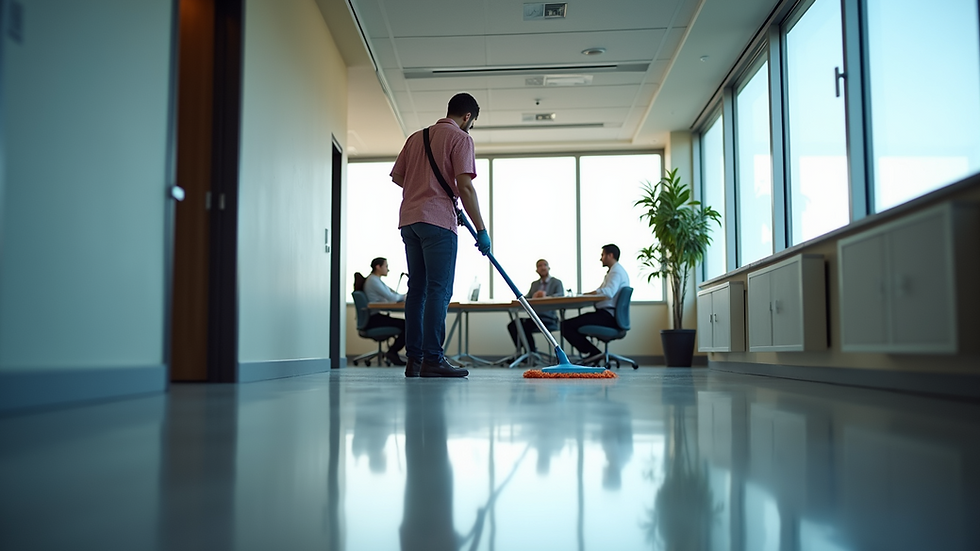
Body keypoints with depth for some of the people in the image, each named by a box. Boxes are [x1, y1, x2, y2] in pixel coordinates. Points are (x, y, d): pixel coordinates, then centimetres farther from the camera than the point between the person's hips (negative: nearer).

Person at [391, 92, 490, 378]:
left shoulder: (416, 137, 21)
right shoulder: (460, 138, -1)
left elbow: (397, 176, 21)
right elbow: (465, 186, -11)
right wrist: (481, 229, -8)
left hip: (409, 219, 7)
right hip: (437, 219, -7)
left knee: (417, 288, 7)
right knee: (439, 290, -8)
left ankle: (414, 359, 7)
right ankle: (432, 359, -13)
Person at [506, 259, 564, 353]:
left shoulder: (557, 282, 6)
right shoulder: (534, 284, 20)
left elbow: (561, 296, -15)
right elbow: (526, 298, 7)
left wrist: (546, 296, -33)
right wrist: (534, 297, -19)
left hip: (548, 319, -6)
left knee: (525, 326, -29)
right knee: (512, 325, -17)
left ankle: (532, 353, -14)